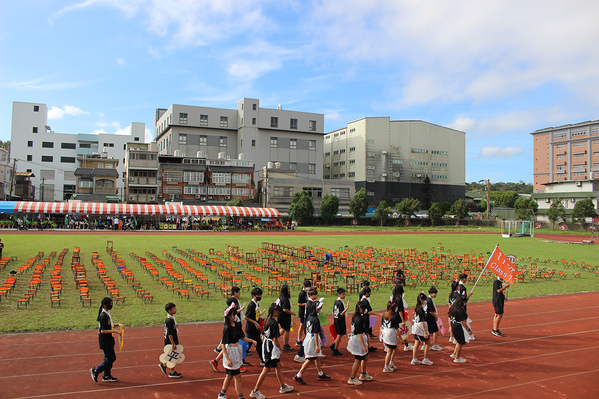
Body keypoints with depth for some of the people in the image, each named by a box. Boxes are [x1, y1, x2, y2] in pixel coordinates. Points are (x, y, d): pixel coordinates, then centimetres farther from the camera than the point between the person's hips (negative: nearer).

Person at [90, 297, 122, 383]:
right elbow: (103, 330, -23)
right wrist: (115, 331, -23)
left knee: (108, 358, 15)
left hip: (108, 340, 10)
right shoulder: (104, 316, -22)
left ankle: (106, 376, 23)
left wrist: (117, 325, 9)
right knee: (111, 358, -3)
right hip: (105, 340, -10)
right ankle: (95, 371, 7)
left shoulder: (107, 313, 8)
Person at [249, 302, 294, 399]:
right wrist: (280, 348, -8)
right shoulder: (274, 323, -21)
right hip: (272, 347, -10)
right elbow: (275, 339, -21)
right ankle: (255, 391, 6)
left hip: (266, 345, 10)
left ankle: (282, 386, 33)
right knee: (266, 369, -1)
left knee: (278, 365, 20)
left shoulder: (267, 321, 5)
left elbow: (263, 335, 11)